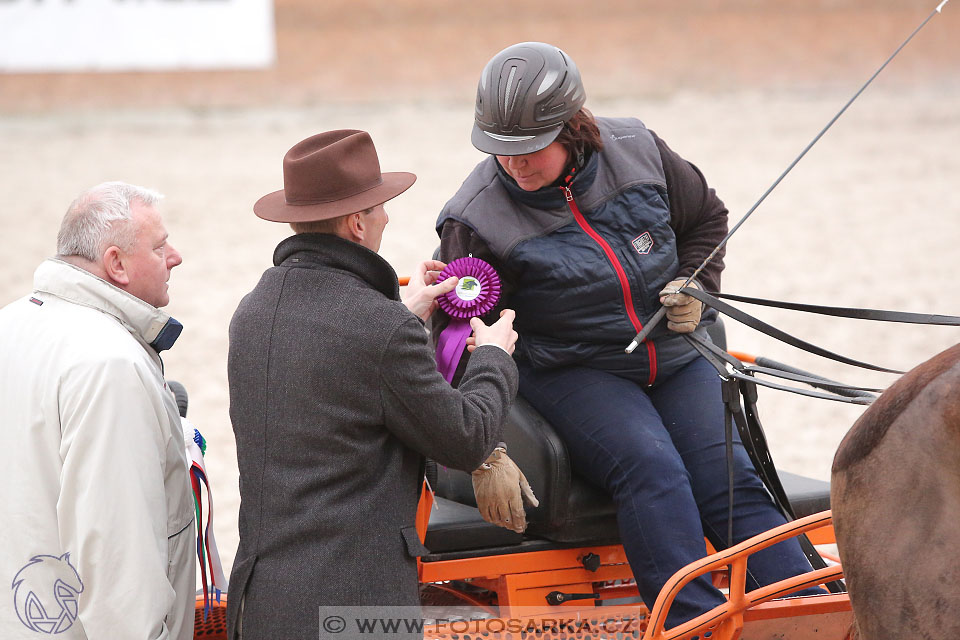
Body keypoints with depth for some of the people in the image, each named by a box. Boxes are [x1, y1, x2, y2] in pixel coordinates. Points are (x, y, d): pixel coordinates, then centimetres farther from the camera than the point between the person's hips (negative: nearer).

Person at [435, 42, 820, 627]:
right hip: (570, 374, -4)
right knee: (651, 468, -30)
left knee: (730, 479, -13)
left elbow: (706, 217, 18)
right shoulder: (478, 219, -12)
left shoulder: (636, 150, -2)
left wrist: (695, 289, 2)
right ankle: (698, 621, -37)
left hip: (676, 358, 4)